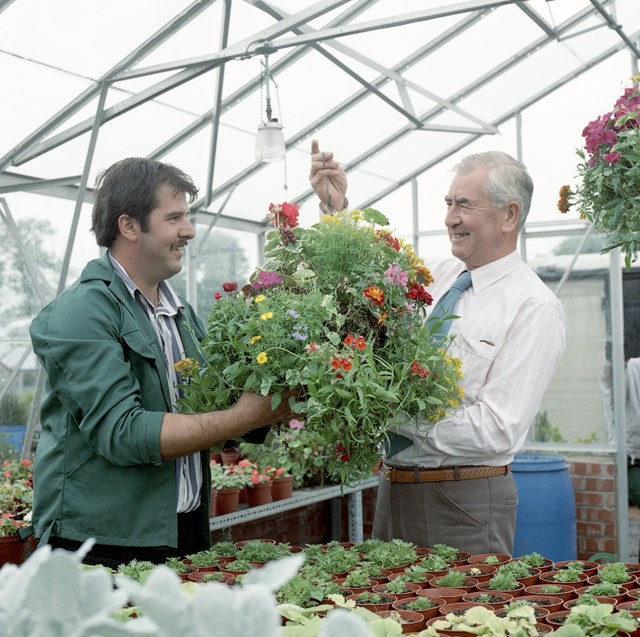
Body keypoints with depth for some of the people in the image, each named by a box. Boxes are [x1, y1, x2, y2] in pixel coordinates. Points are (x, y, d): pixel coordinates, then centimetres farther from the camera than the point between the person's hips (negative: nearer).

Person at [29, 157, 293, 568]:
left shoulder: (181, 313, 12)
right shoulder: (83, 313, -14)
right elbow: (121, 433, -23)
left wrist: (272, 407, -3)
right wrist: (244, 416, -22)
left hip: (186, 536, 7)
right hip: (102, 546, -7)